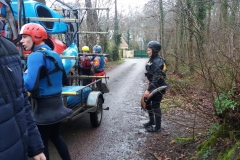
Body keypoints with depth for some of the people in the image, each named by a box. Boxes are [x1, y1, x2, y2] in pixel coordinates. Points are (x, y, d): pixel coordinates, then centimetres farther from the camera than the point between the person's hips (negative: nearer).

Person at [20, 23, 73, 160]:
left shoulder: (36, 56, -17)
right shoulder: (54, 54, 9)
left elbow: (29, 85, -28)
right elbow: (64, 80, 16)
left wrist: (23, 74, -9)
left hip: (45, 106, -8)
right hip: (57, 102, 9)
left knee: (42, 141, 8)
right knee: (55, 136, 23)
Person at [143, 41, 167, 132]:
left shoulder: (158, 62, -21)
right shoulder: (152, 60, 9)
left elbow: (157, 78, -27)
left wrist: (148, 90, -30)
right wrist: (149, 87, 22)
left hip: (158, 87, -10)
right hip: (153, 86, 10)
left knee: (155, 106, 0)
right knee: (147, 102, 17)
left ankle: (157, 127, 14)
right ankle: (152, 121, 35)